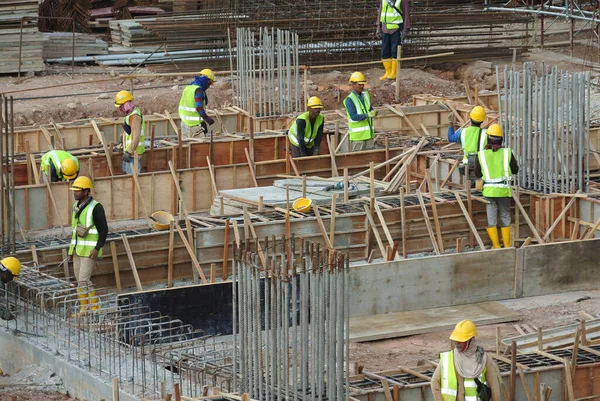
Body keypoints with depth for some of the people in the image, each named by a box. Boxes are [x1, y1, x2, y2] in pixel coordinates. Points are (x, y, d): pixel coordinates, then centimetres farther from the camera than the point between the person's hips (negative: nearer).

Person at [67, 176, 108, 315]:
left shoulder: (96, 207, -14)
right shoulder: (76, 206, 11)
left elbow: (104, 230, -13)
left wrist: (97, 249, -22)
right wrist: (71, 250, 17)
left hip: (90, 250, -8)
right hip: (78, 249, 8)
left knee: (83, 280, -12)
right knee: (79, 280, 8)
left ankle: (95, 308, -2)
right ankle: (84, 309, 14)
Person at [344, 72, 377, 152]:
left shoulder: (365, 95, 11)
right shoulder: (349, 99, -11)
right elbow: (353, 117, -19)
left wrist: (373, 113, -5)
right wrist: (368, 115, -30)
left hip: (369, 133, 7)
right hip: (357, 135, -7)